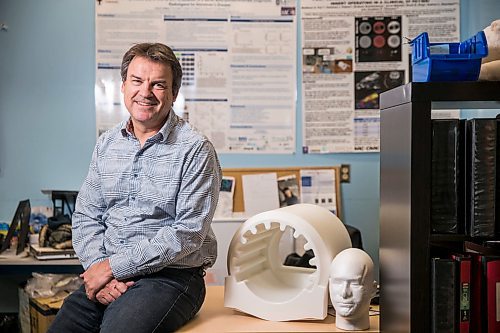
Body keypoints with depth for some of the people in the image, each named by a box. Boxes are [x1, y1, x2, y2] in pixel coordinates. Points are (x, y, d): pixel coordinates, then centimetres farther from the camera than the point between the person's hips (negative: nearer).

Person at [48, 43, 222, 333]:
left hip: (169, 276, -5)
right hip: (107, 276, 5)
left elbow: (188, 234, -14)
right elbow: (86, 217, 11)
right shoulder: (107, 144, 12)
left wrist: (113, 266, -14)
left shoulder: (196, 150, -8)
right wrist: (98, 266, -8)